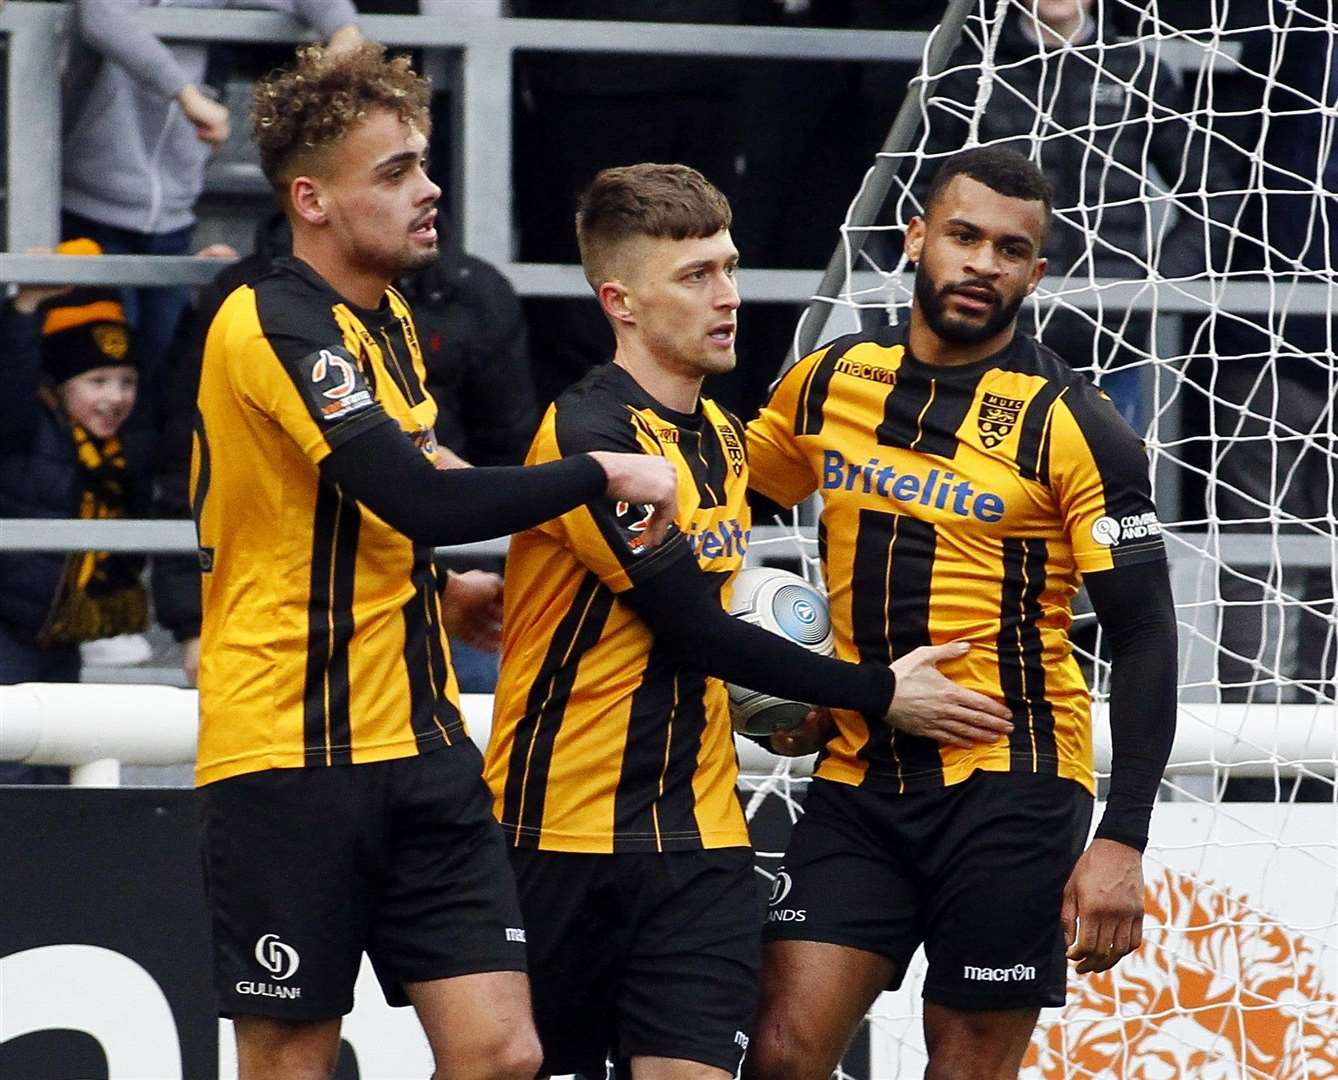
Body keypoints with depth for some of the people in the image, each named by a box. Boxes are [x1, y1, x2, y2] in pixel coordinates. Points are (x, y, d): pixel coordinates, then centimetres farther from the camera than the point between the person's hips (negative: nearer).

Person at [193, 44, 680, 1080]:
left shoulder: (389, 316, 13)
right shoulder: (274, 323, -15)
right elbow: (418, 500, -25)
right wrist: (602, 472, -18)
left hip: (420, 745, 8)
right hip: (291, 755, -8)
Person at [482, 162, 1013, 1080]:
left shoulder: (722, 435, 12)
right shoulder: (589, 437, -15)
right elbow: (694, 628, -15)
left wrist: (770, 710, 3)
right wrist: (878, 693, -9)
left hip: (698, 836, 6)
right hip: (565, 826, -6)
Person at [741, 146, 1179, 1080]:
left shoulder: (1073, 425, -7)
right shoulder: (829, 381, 6)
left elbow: (1146, 637, -7)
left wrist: (1123, 842, -15)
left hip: (1010, 788, -4)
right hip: (860, 779, 4)